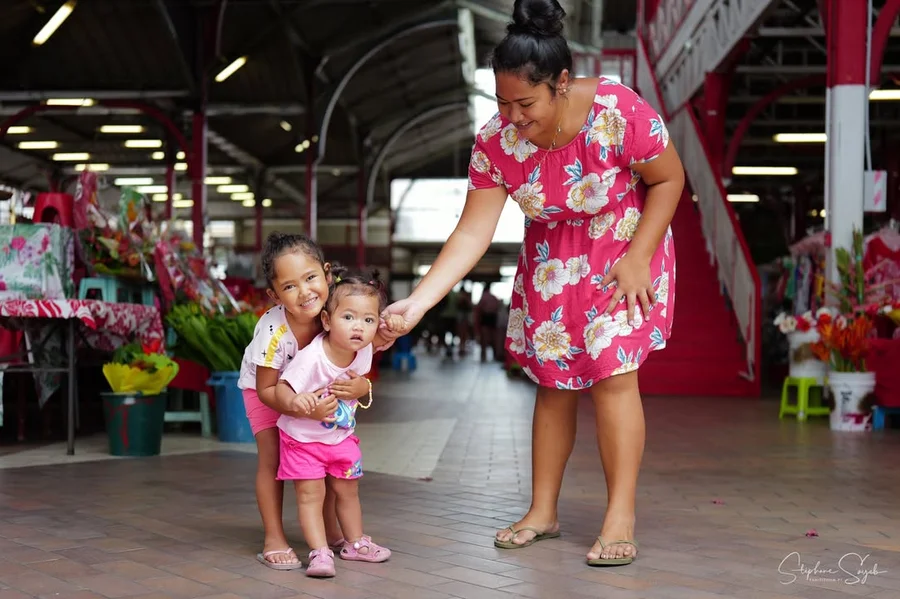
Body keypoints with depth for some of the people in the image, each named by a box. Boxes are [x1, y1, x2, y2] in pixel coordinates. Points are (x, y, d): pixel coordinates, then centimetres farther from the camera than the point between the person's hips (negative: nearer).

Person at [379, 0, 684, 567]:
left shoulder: (620, 111, -29)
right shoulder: (495, 141, -19)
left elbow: (669, 180, -14)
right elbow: (472, 233, -18)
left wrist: (637, 257, -19)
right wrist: (417, 301, -27)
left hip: (625, 248, -3)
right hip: (551, 260, 4)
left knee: (612, 373, -11)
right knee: (553, 381, 7)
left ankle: (621, 520, -2)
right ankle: (543, 511, 19)